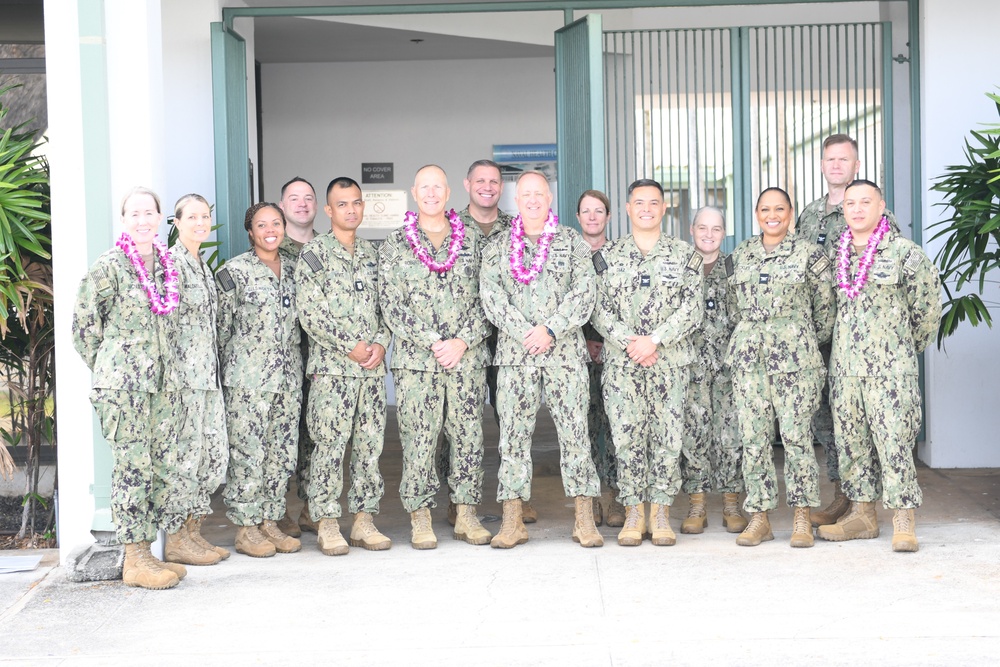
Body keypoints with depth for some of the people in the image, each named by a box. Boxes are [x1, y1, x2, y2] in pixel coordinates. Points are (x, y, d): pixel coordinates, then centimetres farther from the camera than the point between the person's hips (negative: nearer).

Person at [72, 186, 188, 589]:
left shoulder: (166, 264, 10)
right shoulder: (109, 266, -7)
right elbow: (84, 326, -2)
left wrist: (164, 367, 16)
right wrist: (110, 370, 2)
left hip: (159, 381, 6)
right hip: (122, 384, -6)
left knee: (160, 466, 7)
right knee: (133, 467, -6)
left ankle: (144, 552, 16)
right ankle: (134, 561, 2)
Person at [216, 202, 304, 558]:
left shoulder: (293, 269, 12)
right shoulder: (234, 272, -4)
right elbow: (221, 327, -2)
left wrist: (299, 366, 15)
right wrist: (229, 370, -2)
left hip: (289, 378, 6)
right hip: (248, 378, -6)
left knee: (282, 452, 8)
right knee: (247, 451, -4)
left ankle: (270, 521, 17)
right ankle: (246, 528, 5)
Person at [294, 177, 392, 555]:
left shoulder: (373, 254, 14)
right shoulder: (314, 253, -1)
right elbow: (310, 313, -9)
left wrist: (380, 343, -4)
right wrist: (350, 346, -12)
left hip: (373, 367, 5)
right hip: (331, 366, -5)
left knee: (370, 445, 6)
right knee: (330, 446, -4)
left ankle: (364, 520, 14)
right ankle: (326, 523, 4)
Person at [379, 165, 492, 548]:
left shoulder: (473, 243, 10)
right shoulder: (394, 247, 5)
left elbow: (485, 299, 6)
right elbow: (392, 306, -3)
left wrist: (463, 341, -8)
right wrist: (434, 342, -11)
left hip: (468, 358, 2)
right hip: (416, 359, -2)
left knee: (469, 436, 4)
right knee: (418, 438, -3)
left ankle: (467, 515, 14)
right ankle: (420, 518, 6)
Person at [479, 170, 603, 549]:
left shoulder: (573, 243, 10)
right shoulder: (497, 247, 11)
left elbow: (584, 292, -1)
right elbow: (491, 295, 0)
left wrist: (551, 330, -13)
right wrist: (525, 333, -13)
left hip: (566, 351, -1)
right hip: (514, 353, 1)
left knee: (575, 430, -3)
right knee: (513, 433, -1)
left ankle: (585, 521, 0)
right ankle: (512, 522, 3)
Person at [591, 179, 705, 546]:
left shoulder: (684, 254, 7)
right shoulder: (608, 256, 10)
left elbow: (693, 308, -2)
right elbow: (599, 310, 3)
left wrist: (654, 340, -13)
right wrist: (629, 342, -12)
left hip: (671, 361, 0)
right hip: (621, 363, 1)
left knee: (668, 436, -1)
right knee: (626, 436, -2)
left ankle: (661, 512, 8)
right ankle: (633, 512, 8)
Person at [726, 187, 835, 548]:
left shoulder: (810, 254, 1)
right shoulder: (739, 254, 11)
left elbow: (825, 306, 7)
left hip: (795, 354, -3)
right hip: (747, 354, 3)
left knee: (796, 434, -5)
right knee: (753, 436, 1)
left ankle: (802, 518, 5)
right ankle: (759, 518, 8)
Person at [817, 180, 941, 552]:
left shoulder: (904, 252, -3)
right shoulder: (835, 255, 10)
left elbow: (927, 304, 3)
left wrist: (911, 345, 11)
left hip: (890, 364, -5)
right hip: (845, 364, 5)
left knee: (894, 439, -8)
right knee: (851, 440, 7)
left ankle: (903, 521, -5)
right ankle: (862, 515, 16)